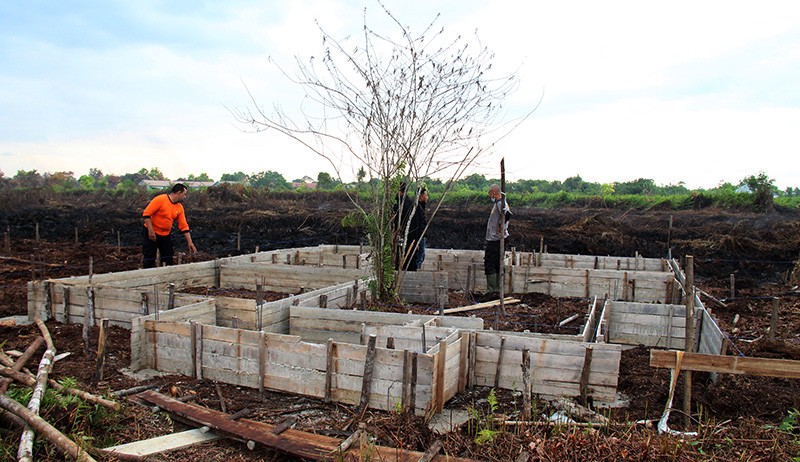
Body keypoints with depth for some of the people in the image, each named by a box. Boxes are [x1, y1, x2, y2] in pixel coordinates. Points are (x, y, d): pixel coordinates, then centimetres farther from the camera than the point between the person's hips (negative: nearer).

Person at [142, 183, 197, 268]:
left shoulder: (180, 207, 3)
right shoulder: (160, 199, -16)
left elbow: (184, 226, 3)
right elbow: (146, 214, -18)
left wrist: (190, 242, -1)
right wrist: (151, 231, -22)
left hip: (166, 235, 6)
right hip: (151, 234, -6)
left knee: (168, 260, 10)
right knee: (149, 260, -2)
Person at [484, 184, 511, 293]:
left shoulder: (500, 203, -18)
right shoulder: (497, 203, 12)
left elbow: (507, 214, -35)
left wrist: (501, 225, -25)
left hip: (494, 239, -10)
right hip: (494, 238, 10)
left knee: (489, 264, -5)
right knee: (497, 265, 15)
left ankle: (491, 289, -1)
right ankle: (497, 288, 22)